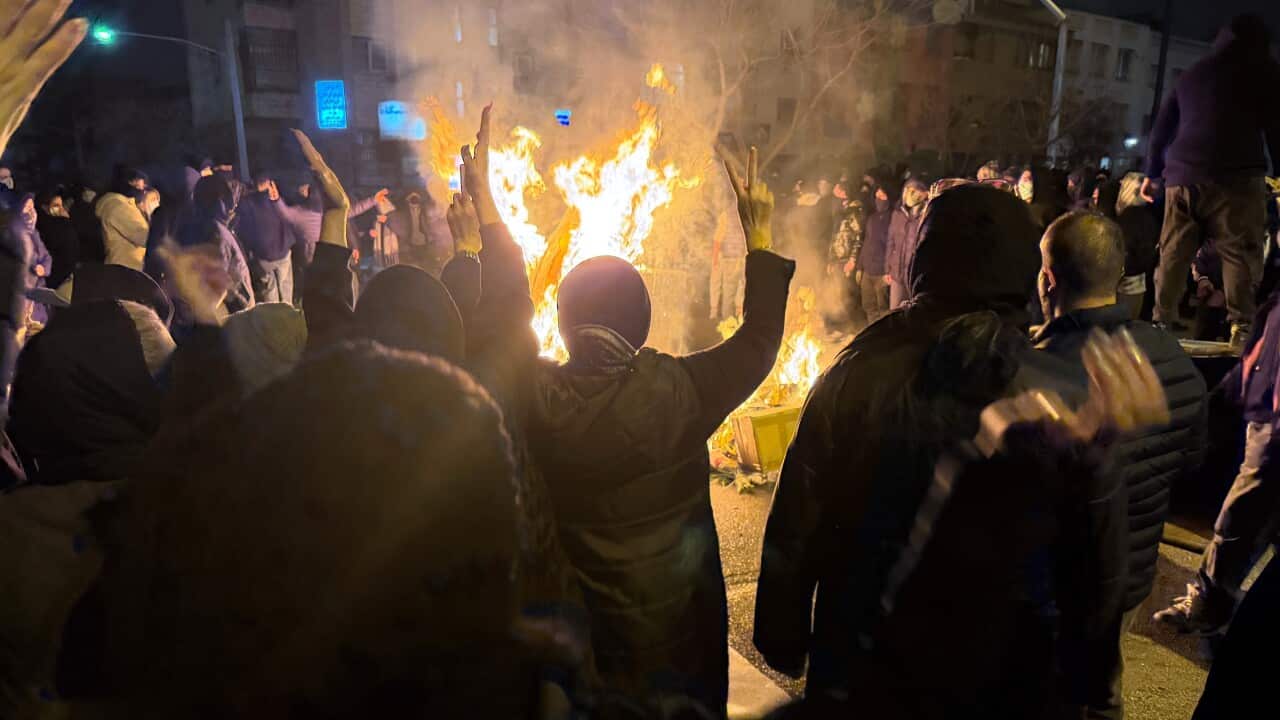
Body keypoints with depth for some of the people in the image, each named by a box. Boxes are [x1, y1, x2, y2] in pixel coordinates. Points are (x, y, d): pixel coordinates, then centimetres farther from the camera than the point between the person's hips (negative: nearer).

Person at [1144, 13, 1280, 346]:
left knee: (1173, 254, 7)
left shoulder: (1192, 73, 22)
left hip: (1181, 176, 4)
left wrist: (1152, 172, 35)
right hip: (1234, 177, -4)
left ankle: (1161, 324, 5)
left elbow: (1160, 129, 26)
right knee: (1241, 256, -4)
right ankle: (1242, 330, -9)